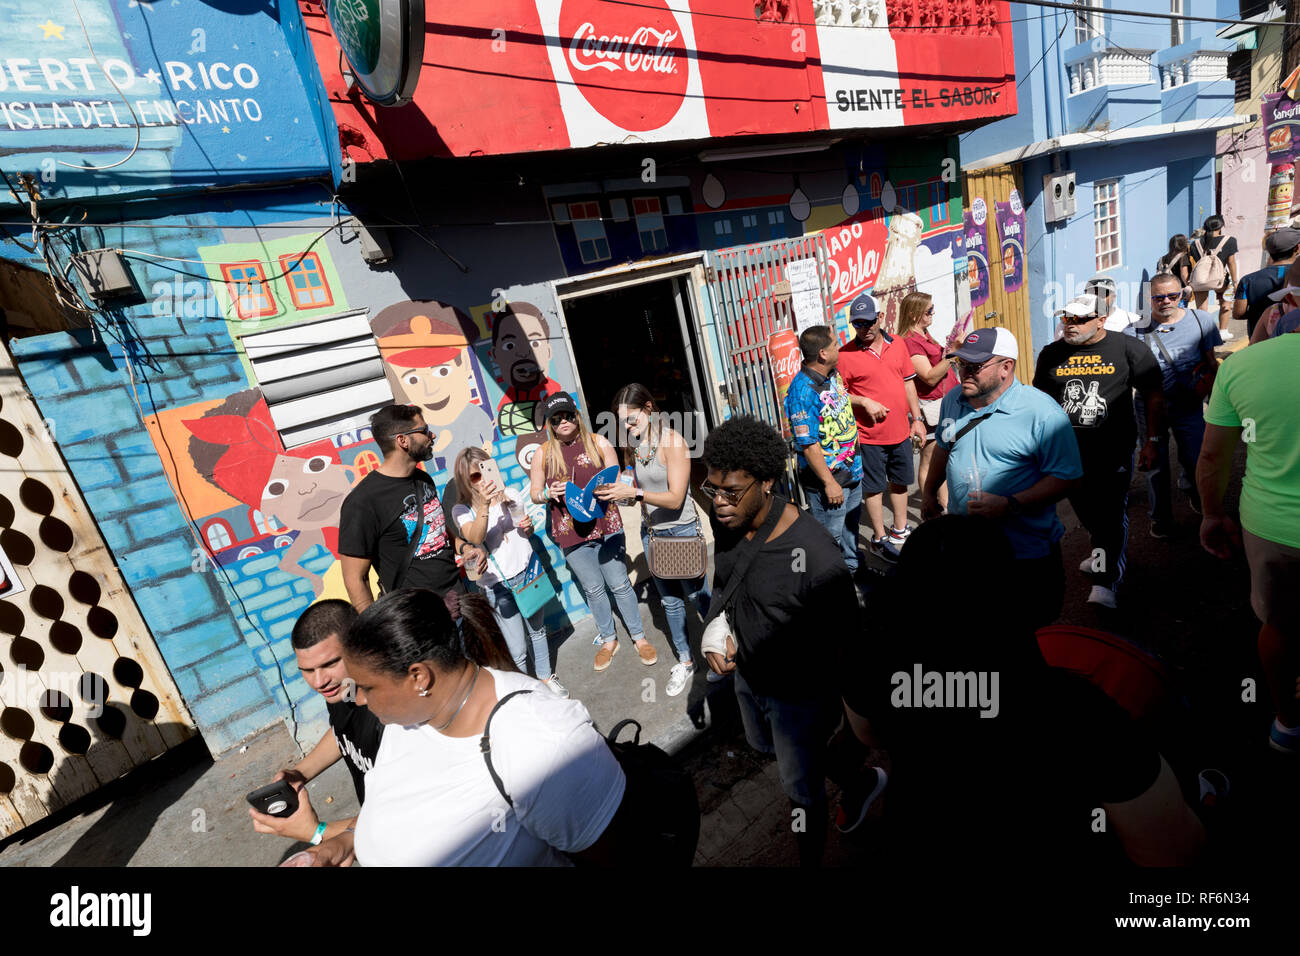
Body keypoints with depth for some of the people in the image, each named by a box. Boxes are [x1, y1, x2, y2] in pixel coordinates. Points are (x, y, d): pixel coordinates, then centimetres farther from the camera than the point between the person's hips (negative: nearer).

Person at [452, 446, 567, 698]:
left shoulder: (512, 495, 3)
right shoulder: (462, 511, -7)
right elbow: (475, 539, -27)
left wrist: (528, 526, -6)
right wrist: (484, 505, -39)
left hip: (527, 572, 4)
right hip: (497, 585, -3)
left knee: (537, 631, 19)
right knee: (517, 651, -2)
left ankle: (545, 677, 41)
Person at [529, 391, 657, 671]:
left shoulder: (598, 442, 0)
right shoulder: (543, 454, 2)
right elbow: (534, 493, 8)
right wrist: (550, 493, -14)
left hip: (605, 525, -1)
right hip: (571, 532, 1)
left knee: (619, 584, 7)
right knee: (593, 589, 13)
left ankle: (639, 637, 24)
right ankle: (608, 640, 32)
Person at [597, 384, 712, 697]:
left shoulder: (672, 441, -16)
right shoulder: (635, 445, 3)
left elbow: (675, 498, -20)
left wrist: (634, 493, -29)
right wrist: (620, 493, -8)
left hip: (682, 530, -6)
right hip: (651, 532, 6)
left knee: (698, 596, 7)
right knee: (670, 601, 15)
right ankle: (685, 662, 30)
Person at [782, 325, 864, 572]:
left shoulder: (833, 374, 2)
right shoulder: (803, 390, -26)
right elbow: (808, 444, -25)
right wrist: (829, 483, -21)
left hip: (851, 469, 9)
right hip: (827, 477, -9)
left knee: (851, 524, 25)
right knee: (831, 535, 5)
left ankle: (852, 568, 46)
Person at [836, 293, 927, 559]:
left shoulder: (897, 345, 5)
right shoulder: (845, 354, -10)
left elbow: (909, 382, 11)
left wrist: (917, 419, 9)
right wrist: (864, 402, -21)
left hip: (900, 431, 5)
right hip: (869, 436, -5)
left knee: (899, 482, 19)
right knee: (873, 487, 6)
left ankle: (900, 529, 37)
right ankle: (879, 538, 21)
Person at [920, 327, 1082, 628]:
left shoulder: (1042, 412, -17)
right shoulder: (953, 400, 3)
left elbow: (1067, 477, -17)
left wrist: (1010, 506, -27)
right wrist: (929, 492, 26)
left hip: (1026, 553, -5)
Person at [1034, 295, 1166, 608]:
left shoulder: (1128, 349, -2)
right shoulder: (1051, 354, 6)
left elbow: (1155, 397, 1)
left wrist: (1152, 441, -3)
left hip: (1113, 450, -4)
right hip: (1068, 450, 4)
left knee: (1111, 512, -8)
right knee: (1084, 509, 16)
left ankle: (1106, 582, -7)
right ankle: (1102, 554, 40)